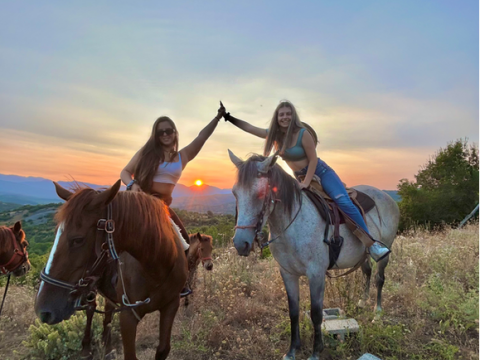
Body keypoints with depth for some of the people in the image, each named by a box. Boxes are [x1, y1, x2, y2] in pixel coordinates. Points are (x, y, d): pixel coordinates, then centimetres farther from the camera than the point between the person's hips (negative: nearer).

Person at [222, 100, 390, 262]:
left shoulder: (303, 133, -19)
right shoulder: (274, 134, -2)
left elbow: (313, 159, -16)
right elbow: (249, 127, 6)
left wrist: (306, 182, -22)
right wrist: (229, 117, 4)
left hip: (321, 173, -7)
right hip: (300, 178, 7)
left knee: (344, 203, -22)